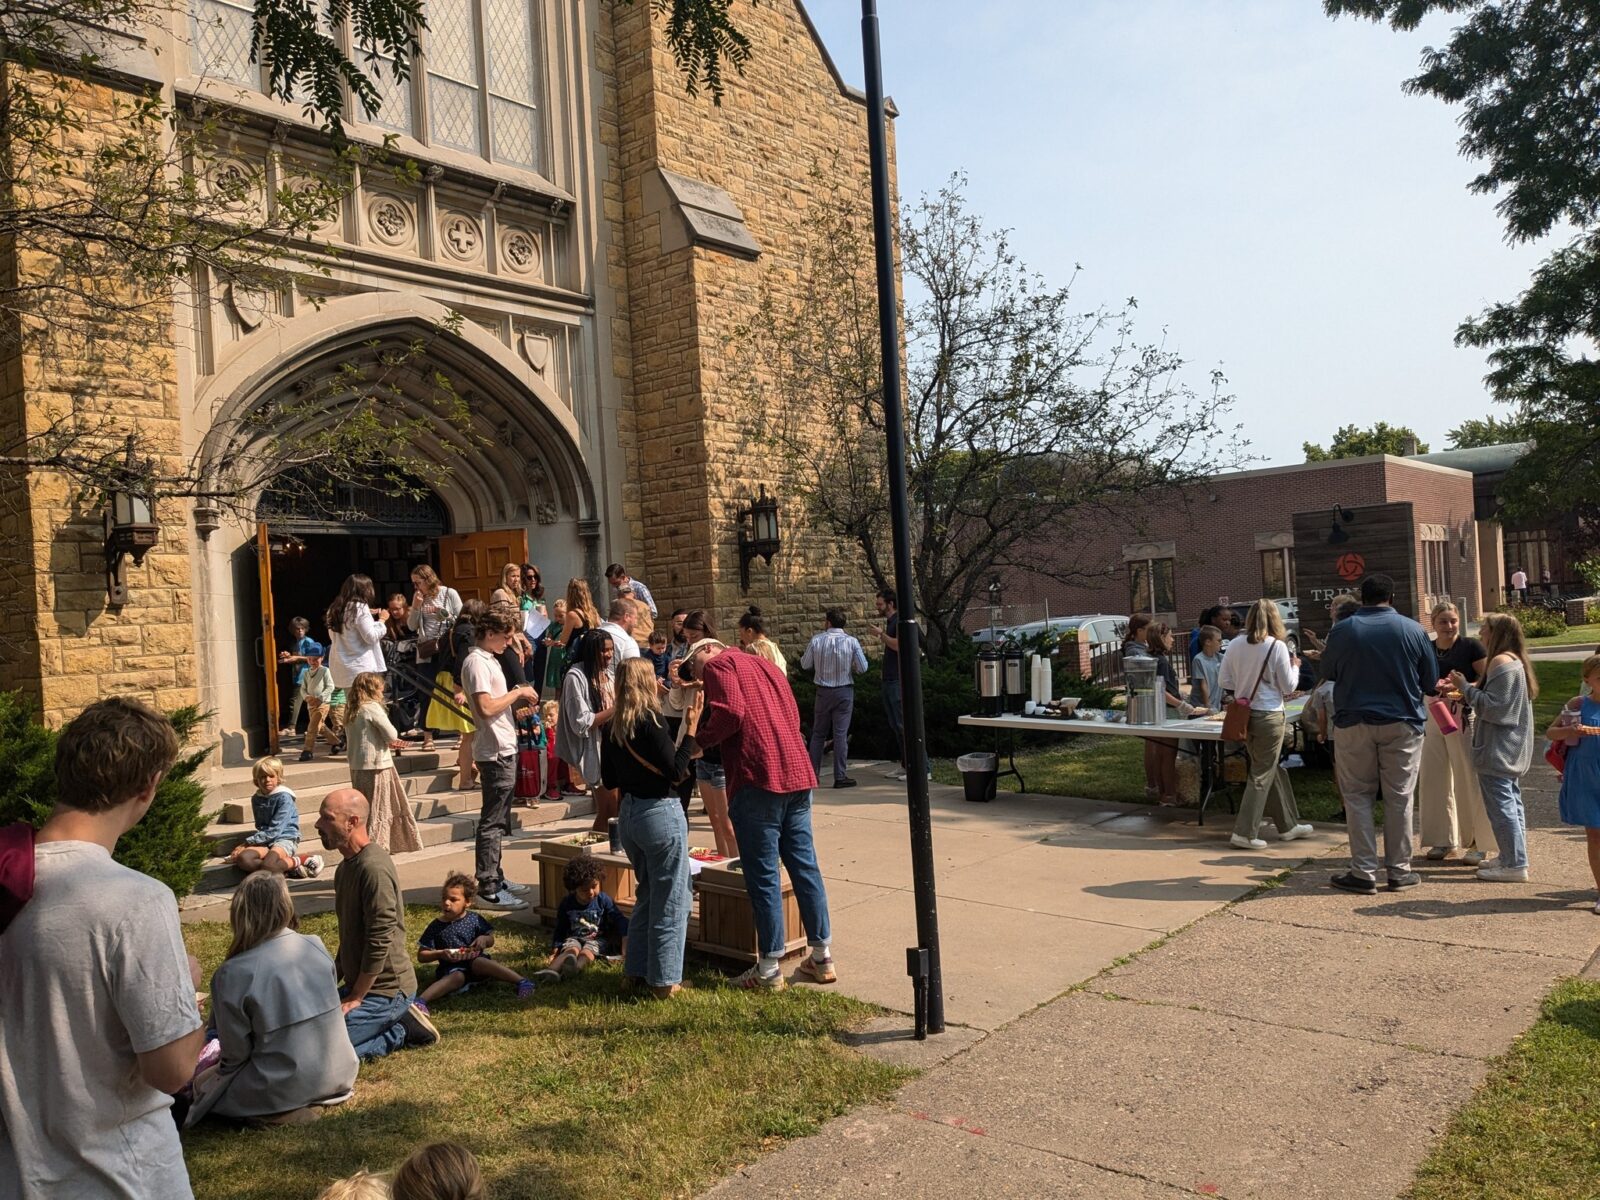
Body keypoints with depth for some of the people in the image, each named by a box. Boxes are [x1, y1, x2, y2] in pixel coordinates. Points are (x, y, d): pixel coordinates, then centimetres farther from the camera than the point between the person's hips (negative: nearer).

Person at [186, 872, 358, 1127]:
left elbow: (236, 1054, -11)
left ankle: (280, 1111, 2)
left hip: (282, 1088, -7)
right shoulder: (317, 946, -5)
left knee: (203, 1083, 20)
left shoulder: (232, 974, -18)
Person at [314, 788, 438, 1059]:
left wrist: (356, 998, -17)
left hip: (385, 988, -10)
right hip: (358, 983, 10)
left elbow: (380, 942, -23)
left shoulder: (373, 867, -22)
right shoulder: (346, 867, 12)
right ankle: (401, 1014, 12)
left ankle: (402, 1030, 0)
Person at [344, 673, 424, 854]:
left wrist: (388, 743, 12)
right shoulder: (372, 707, -13)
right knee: (378, 810, 1)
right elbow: (391, 734, -15)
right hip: (376, 765, -8)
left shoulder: (350, 710, 10)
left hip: (357, 766, 8)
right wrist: (391, 741, 8)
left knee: (364, 809, 14)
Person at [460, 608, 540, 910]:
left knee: (498, 821, 18)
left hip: (503, 749, 11)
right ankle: (488, 891, -1)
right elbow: (486, 707, -25)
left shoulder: (488, 660, 16)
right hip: (495, 752, -11)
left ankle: (495, 879, 28)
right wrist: (517, 693, -14)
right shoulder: (477, 662, -15)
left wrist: (518, 698, 5)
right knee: (492, 822, -6)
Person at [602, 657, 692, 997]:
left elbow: (609, 782, 12)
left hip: (628, 815, 8)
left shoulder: (611, 727, 5)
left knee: (647, 893, 22)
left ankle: (638, 969, 28)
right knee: (670, 901, 4)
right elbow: (676, 771, -17)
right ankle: (664, 980, 10)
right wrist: (691, 729, -14)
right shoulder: (651, 720, -16)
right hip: (660, 814, -7)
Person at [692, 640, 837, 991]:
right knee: (805, 866, 13)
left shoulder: (719, 664, 0)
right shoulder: (765, 664, 24)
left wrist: (698, 739, -3)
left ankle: (769, 969, 7)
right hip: (798, 774, 8)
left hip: (758, 778, -8)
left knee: (763, 875, 0)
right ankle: (822, 958, 20)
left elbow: (730, 712, -17)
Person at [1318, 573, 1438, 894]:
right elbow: (1431, 682, 5)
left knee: (1358, 797, 5)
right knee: (1399, 798, 8)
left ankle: (1364, 873, 4)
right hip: (1402, 724, 1)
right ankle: (1399, 871, 14)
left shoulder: (1341, 631, -4)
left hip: (1353, 723, -1)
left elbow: (1328, 673, 11)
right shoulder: (1413, 630, -2)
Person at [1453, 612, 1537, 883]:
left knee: (1501, 805, -6)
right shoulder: (1516, 660, 14)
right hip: (1511, 750, 11)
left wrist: (1465, 688, -14)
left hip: (1498, 751, -11)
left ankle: (1515, 864, -4)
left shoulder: (1501, 662, -18)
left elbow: (1493, 707, -23)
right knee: (1511, 802, 15)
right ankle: (1512, 857, 23)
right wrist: (1467, 690, 10)